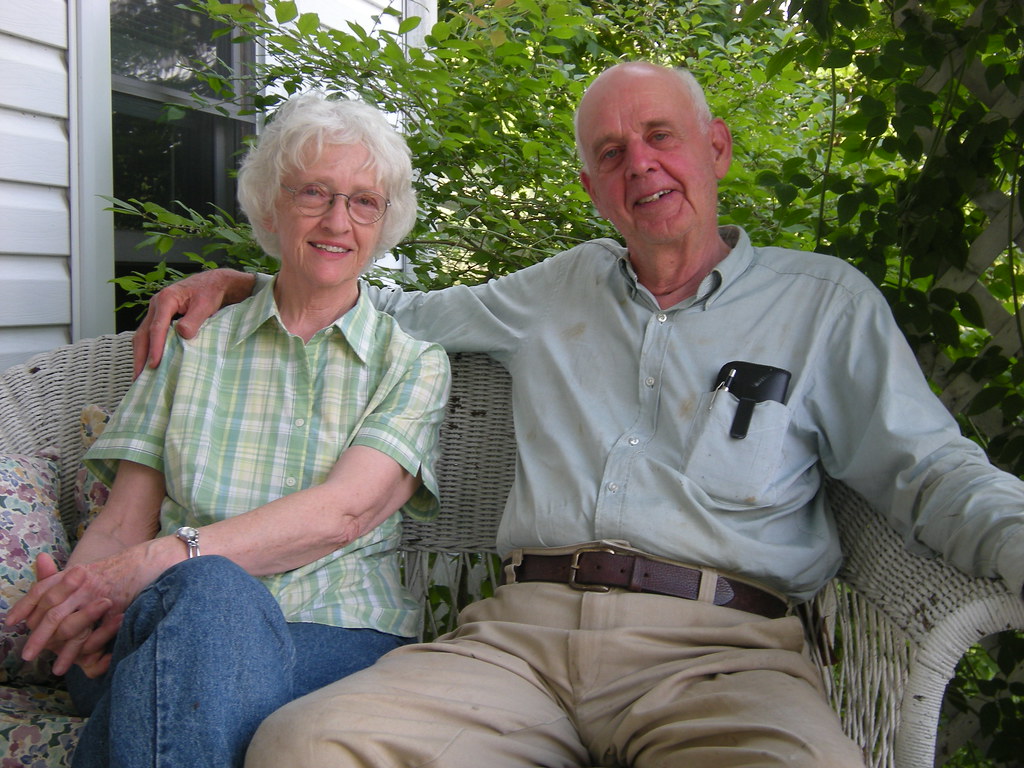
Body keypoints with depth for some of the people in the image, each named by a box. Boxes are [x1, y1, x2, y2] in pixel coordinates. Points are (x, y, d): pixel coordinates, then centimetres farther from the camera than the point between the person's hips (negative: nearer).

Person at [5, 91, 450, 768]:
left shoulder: (414, 364, 10)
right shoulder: (195, 346, 17)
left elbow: (341, 513, -8)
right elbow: (124, 522, 10)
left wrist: (154, 561, -21)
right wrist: (76, 596, -15)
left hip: (338, 635, -1)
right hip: (172, 616, 2)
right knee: (207, 589, -36)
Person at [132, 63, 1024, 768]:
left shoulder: (826, 300, 15)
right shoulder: (556, 290, 24)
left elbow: (930, 470, 8)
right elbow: (401, 311, 34)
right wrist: (239, 281, 26)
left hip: (717, 644, -2)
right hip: (524, 628, 3)